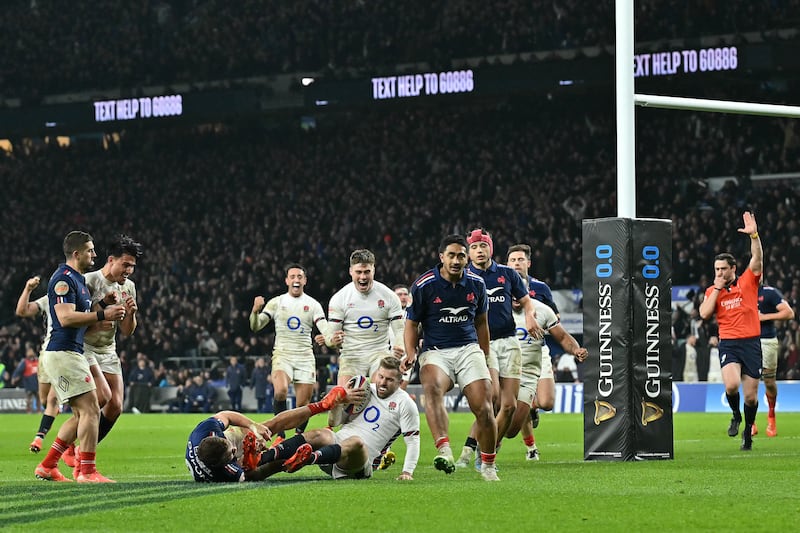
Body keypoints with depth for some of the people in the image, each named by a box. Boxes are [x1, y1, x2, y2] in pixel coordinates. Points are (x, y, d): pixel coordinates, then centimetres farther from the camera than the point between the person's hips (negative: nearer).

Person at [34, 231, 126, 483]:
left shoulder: (78, 280, 19)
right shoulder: (64, 279, -13)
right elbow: (66, 317, -23)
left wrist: (107, 310, 7)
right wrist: (102, 315, -23)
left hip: (72, 354, 11)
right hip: (63, 353, -11)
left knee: (81, 414, 12)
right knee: (90, 409, -12)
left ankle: (47, 466, 15)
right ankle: (87, 471, -11)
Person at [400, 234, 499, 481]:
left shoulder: (476, 283, 6)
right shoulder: (423, 285, -4)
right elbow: (412, 323, 4)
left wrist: (485, 358, 24)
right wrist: (411, 354, -11)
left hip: (469, 349, 3)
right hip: (435, 351, -3)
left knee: (484, 408, -13)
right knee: (432, 387, -36)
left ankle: (488, 467, 8)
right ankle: (444, 451, -52)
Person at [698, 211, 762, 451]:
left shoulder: (747, 282, 5)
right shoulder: (712, 291, 9)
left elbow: (757, 258, -9)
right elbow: (705, 314, -6)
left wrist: (754, 235, -22)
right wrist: (717, 289, -6)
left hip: (751, 342, 0)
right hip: (728, 343, 0)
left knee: (751, 395, 2)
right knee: (731, 384, -24)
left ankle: (748, 431, 24)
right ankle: (735, 415, 7)